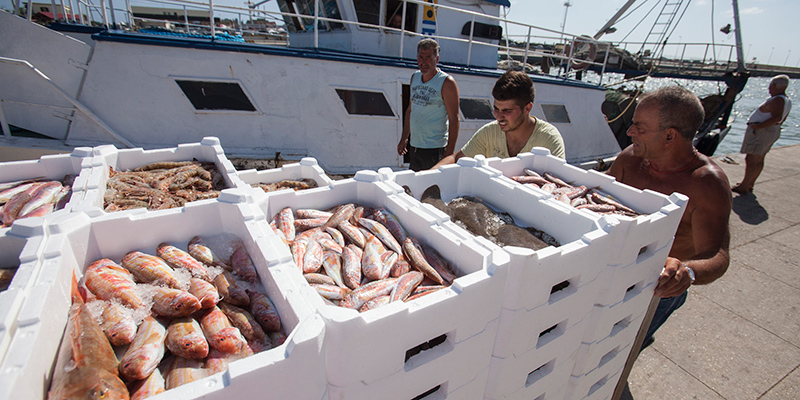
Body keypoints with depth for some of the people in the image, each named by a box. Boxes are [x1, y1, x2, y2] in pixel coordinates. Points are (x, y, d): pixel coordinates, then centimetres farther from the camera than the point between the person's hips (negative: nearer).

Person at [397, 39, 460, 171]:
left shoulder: (447, 83, -11)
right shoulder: (415, 77, 9)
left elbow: (454, 119, -12)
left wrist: (449, 152, -16)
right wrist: (404, 138, 17)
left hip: (435, 149, -6)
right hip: (414, 145, 7)